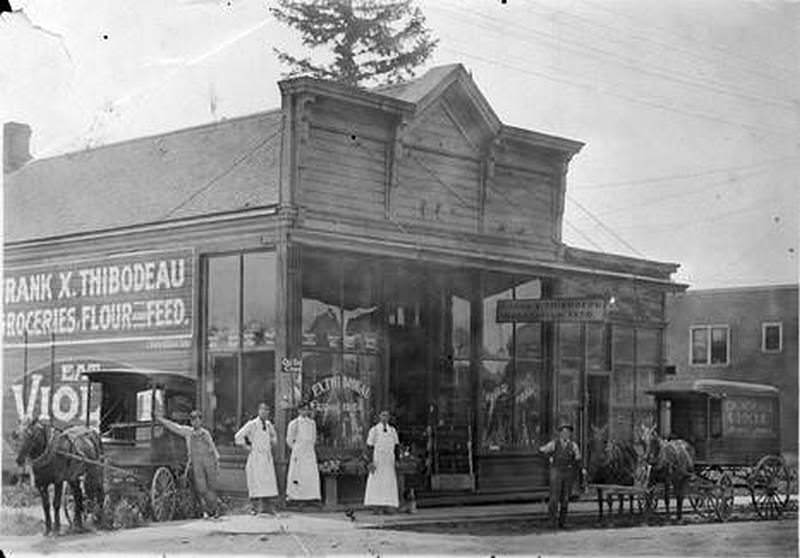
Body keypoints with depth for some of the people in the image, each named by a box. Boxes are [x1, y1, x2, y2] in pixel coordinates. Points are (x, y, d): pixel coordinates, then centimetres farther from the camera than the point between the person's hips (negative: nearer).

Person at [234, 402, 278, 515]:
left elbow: (273, 436, 32)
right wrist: (247, 446, -5)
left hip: (267, 456, 6)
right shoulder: (252, 424, -7)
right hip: (256, 456, -6)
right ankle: (255, 507, -3)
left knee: (268, 481, 4)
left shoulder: (268, 424, 10)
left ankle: (266, 506, 10)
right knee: (255, 481, -6)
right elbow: (238, 437, -9)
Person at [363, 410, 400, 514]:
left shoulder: (393, 431, 10)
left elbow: (396, 447, 13)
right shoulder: (374, 430, -1)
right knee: (376, 484, -7)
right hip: (377, 461, -3)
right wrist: (370, 462, -14)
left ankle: (385, 507, -1)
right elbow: (369, 447, -4)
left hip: (389, 462, 3)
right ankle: (376, 508, -6)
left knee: (389, 484, -3)